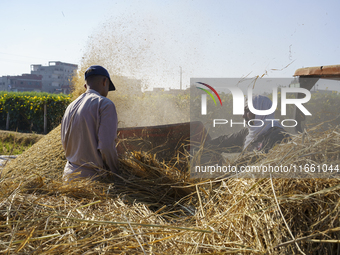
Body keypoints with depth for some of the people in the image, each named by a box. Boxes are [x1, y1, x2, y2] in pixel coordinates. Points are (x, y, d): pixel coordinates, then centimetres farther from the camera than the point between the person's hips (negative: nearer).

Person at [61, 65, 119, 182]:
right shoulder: (105, 104, -10)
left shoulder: (71, 107, 12)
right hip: (93, 177, -7)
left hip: (70, 176, 7)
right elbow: (106, 146, -18)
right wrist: (116, 172, -4)